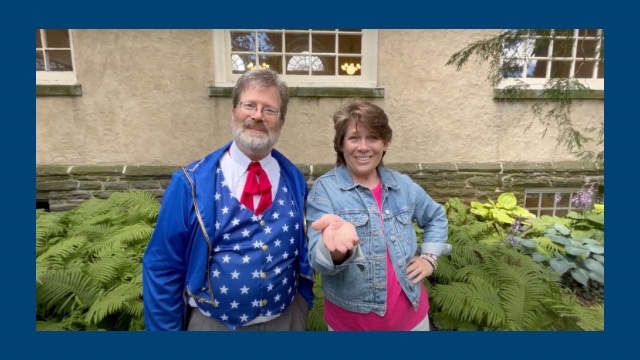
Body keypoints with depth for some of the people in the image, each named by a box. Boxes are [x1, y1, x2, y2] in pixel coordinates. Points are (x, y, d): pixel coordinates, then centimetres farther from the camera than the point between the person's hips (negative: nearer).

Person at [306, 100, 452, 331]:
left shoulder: (402, 185, 0)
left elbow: (437, 217, 17)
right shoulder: (324, 189, -14)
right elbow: (319, 262, -22)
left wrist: (430, 257, 4)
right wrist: (336, 250, -43)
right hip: (350, 319, -3)